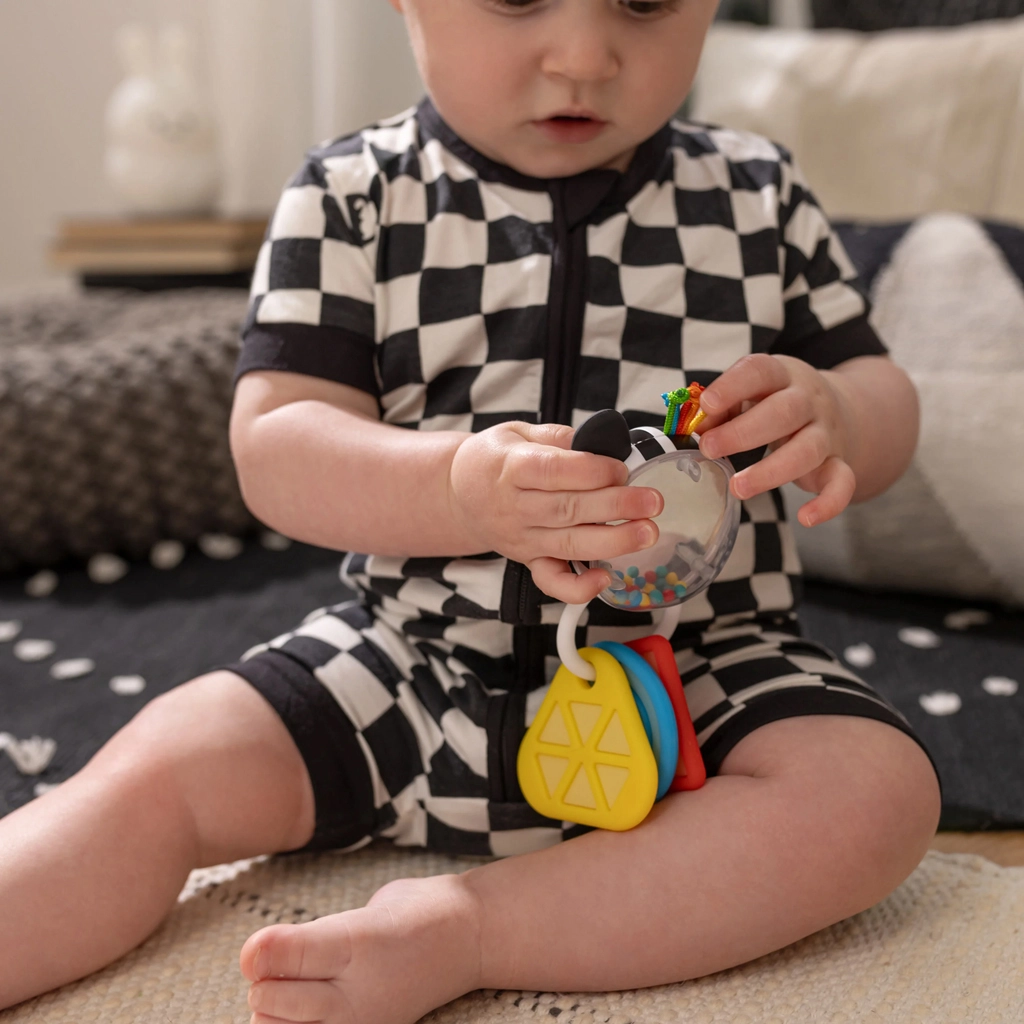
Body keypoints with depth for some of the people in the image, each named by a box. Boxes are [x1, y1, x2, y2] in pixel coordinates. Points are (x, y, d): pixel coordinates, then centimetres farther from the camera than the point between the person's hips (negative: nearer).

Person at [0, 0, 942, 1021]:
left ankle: (452, 930, -24)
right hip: (409, 663, 0)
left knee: (881, 788, -24)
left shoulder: (759, 196, 2)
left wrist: (831, 417, -21)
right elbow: (273, 450, -10)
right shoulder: (352, 198, -3)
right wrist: (462, 494, -31)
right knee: (165, 774, -14)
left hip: (702, 669, 1)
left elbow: (886, 404, 6)